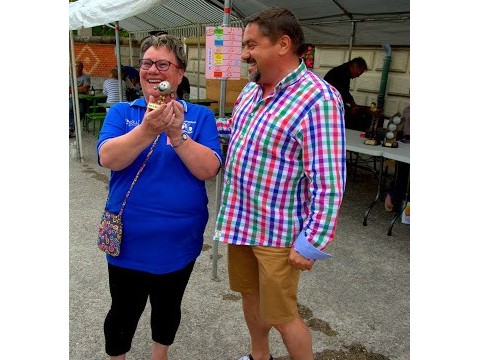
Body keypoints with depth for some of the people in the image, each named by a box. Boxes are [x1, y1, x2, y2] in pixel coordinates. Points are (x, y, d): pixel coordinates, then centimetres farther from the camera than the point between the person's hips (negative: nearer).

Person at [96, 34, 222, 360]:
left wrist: (176, 134, -27)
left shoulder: (200, 116, -2)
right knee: (124, 311, 15)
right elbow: (108, 158, -17)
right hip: (129, 238, 0)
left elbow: (209, 170, -13)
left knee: (168, 306, 21)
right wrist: (147, 130, -32)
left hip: (179, 239, 1)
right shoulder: (121, 112, 0)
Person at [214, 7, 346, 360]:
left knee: (281, 314, 8)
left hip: (278, 232, -8)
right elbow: (234, 130, 22)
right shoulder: (253, 88, 5)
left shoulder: (318, 99, -21)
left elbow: (328, 183, -22)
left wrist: (312, 243, -20)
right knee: (249, 294, 24)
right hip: (240, 221, 8)